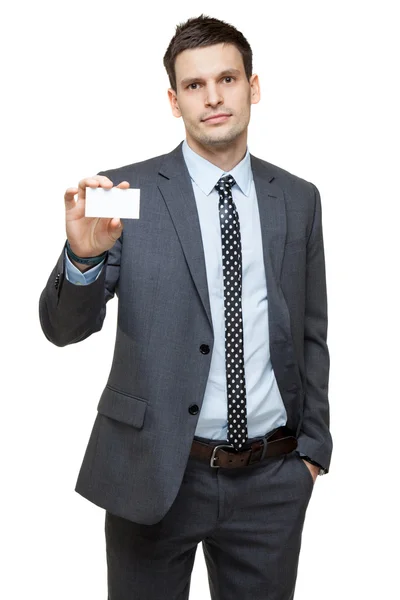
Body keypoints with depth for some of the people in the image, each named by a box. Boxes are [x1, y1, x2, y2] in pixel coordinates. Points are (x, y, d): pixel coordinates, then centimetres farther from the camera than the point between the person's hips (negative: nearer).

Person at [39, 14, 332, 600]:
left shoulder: (298, 199, 4)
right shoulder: (128, 193, -6)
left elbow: (310, 334, 10)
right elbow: (63, 327, -8)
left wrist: (313, 447, 8)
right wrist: (83, 255, -27)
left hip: (273, 481, 3)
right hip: (155, 473, -2)